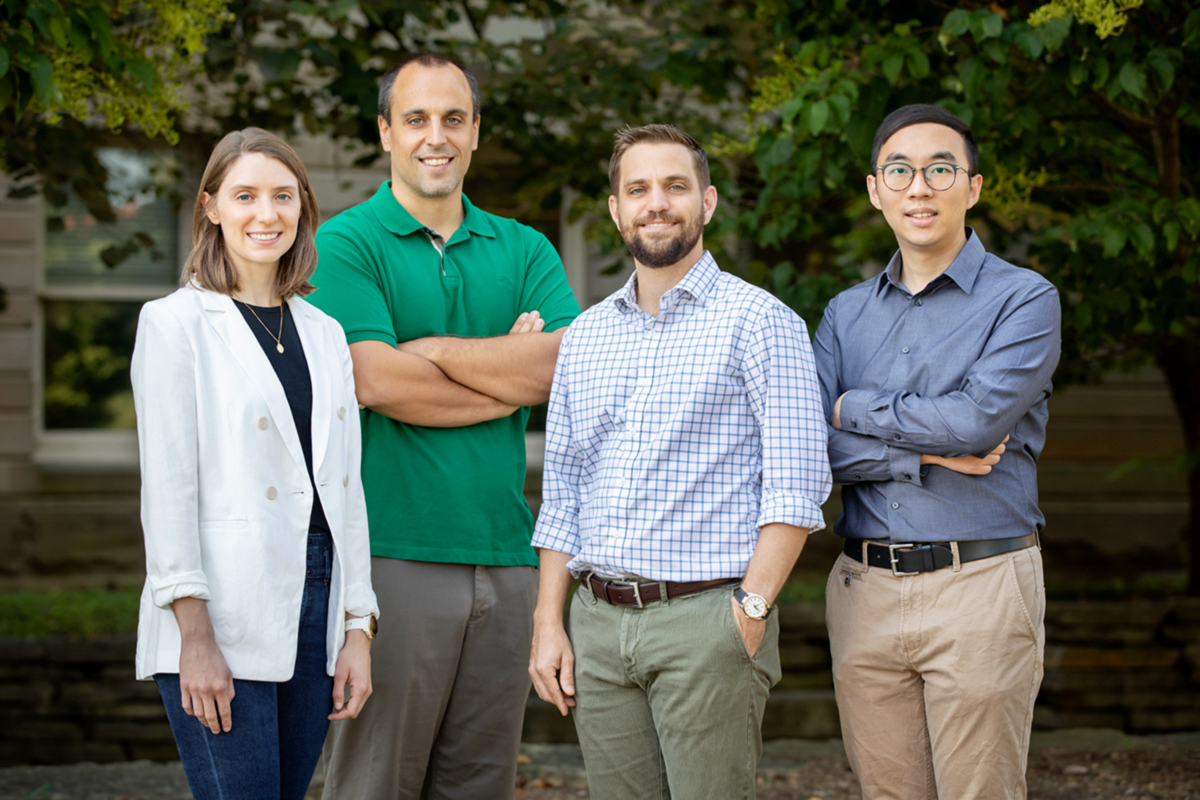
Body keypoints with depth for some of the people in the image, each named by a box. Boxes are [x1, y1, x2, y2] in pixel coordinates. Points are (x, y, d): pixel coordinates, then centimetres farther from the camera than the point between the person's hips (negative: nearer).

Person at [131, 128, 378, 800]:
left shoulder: (324, 333, 16)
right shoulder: (176, 323, -1)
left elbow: (345, 487, 14)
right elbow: (167, 487, -7)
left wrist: (358, 630, 7)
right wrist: (196, 636, -14)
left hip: (315, 605, 6)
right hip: (223, 617, -6)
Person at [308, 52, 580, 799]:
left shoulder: (524, 249, 13)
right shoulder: (345, 244, 0)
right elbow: (378, 382, -13)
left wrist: (434, 350, -7)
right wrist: (516, 373, -5)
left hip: (504, 556, 4)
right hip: (391, 556, -4)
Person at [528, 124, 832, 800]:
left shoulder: (758, 321, -2)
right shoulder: (586, 334, 15)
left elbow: (797, 485, -9)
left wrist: (751, 613, -15)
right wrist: (549, 622, 9)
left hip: (705, 617, -5)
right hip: (599, 622, 5)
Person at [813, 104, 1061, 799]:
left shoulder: (1024, 299, -2)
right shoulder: (848, 313, 13)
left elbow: (978, 417, -17)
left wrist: (858, 410, -4)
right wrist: (924, 452, -12)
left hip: (979, 586, -4)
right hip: (864, 587, 4)